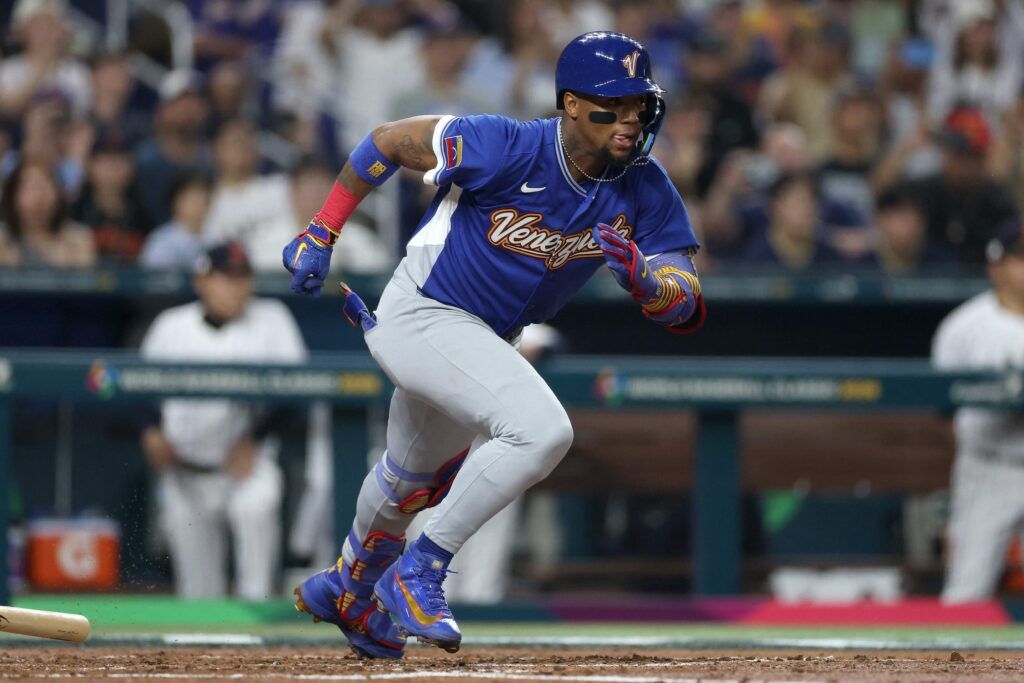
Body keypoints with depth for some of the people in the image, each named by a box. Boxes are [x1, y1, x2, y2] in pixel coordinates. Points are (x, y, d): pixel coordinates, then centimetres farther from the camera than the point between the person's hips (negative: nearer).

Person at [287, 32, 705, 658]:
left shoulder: (645, 190, -14)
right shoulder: (506, 149, -28)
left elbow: (687, 311, -15)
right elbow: (388, 141, -14)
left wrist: (643, 278, -37)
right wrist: (322, 233, -7)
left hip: (490, 340, 7)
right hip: (422, 318, -7)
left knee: (415, 482, 29)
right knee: (542, 430, -29)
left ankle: (350, 591, 58)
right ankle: (418, 574, -14)